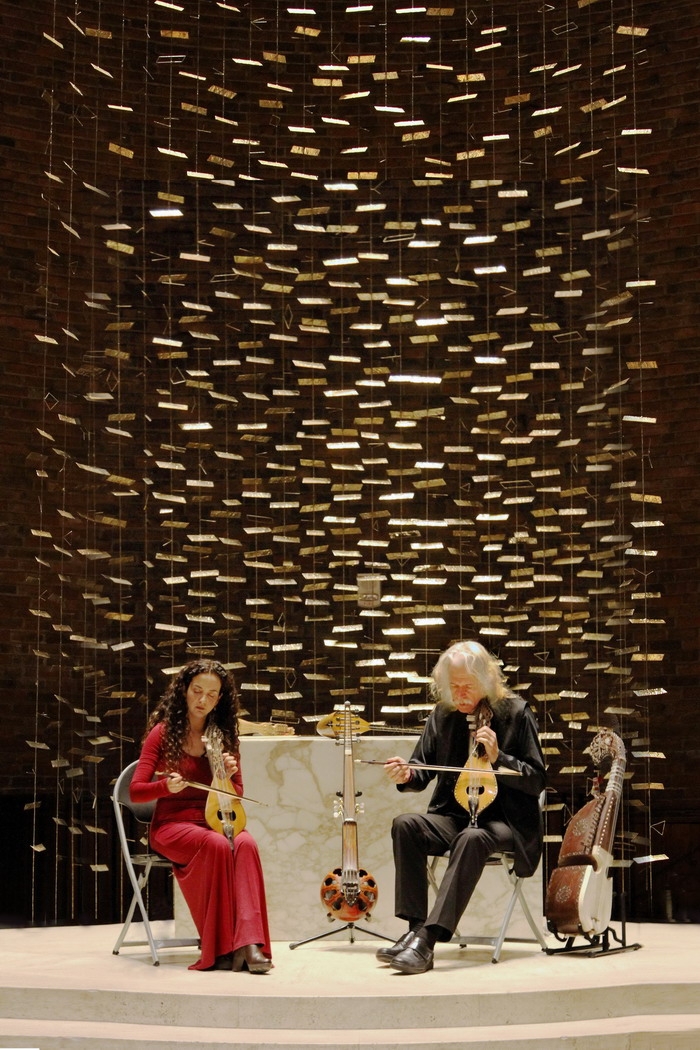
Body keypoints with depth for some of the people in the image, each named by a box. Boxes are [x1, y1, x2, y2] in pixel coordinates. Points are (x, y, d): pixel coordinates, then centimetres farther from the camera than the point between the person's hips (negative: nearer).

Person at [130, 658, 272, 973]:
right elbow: (136, 792, -4)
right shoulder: (163, 732, -1)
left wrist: (229, 776, -8)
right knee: (218, 845, -36)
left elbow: (237, 796, 15)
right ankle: (219, 947, -27)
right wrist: (166, 786, -25)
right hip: (173, 824, -3)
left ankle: (249, 943, -39)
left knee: (246, 844, -32)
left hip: (214, 821, 3)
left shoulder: (224, 735, 9)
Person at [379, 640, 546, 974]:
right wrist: (407, 775, -13)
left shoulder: (516, 712, -3)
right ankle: (415, 927, -29)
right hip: (453, 815, 4)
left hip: (505, 820, -4)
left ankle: (427, 938, -43)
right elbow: (424, 768, 11)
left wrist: (497, 758, -19)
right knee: (405, 825, -26)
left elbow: (536, 781, -3)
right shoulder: (443, 715, 7)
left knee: (472, 839, -39)